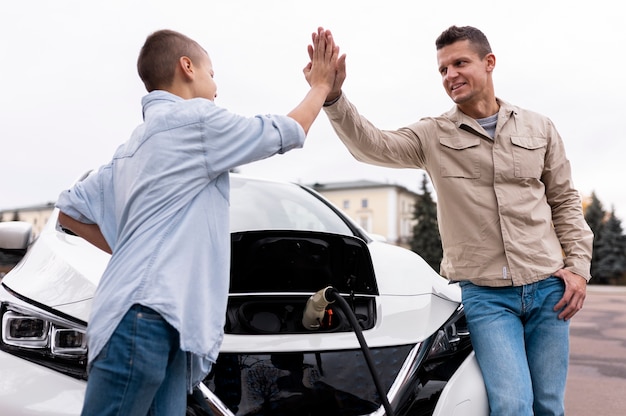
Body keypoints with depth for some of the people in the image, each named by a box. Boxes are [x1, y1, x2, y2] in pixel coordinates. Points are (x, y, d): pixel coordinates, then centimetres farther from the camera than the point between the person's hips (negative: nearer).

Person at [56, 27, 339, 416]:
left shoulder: (133, 147, 23)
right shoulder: (196, 119, -3)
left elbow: (70, 211, 25)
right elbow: (287, 133, 7)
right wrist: (321, 86, 22)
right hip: (147, 316, -9)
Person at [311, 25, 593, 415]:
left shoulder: (539, 128, 9)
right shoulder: (433, 135, 2)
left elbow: (565, 202, 13)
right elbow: (371, 145, -14)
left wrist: (578, 266, 3)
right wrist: (333, 97, -30)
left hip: (547, 287, 3)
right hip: (485, 294, -2)